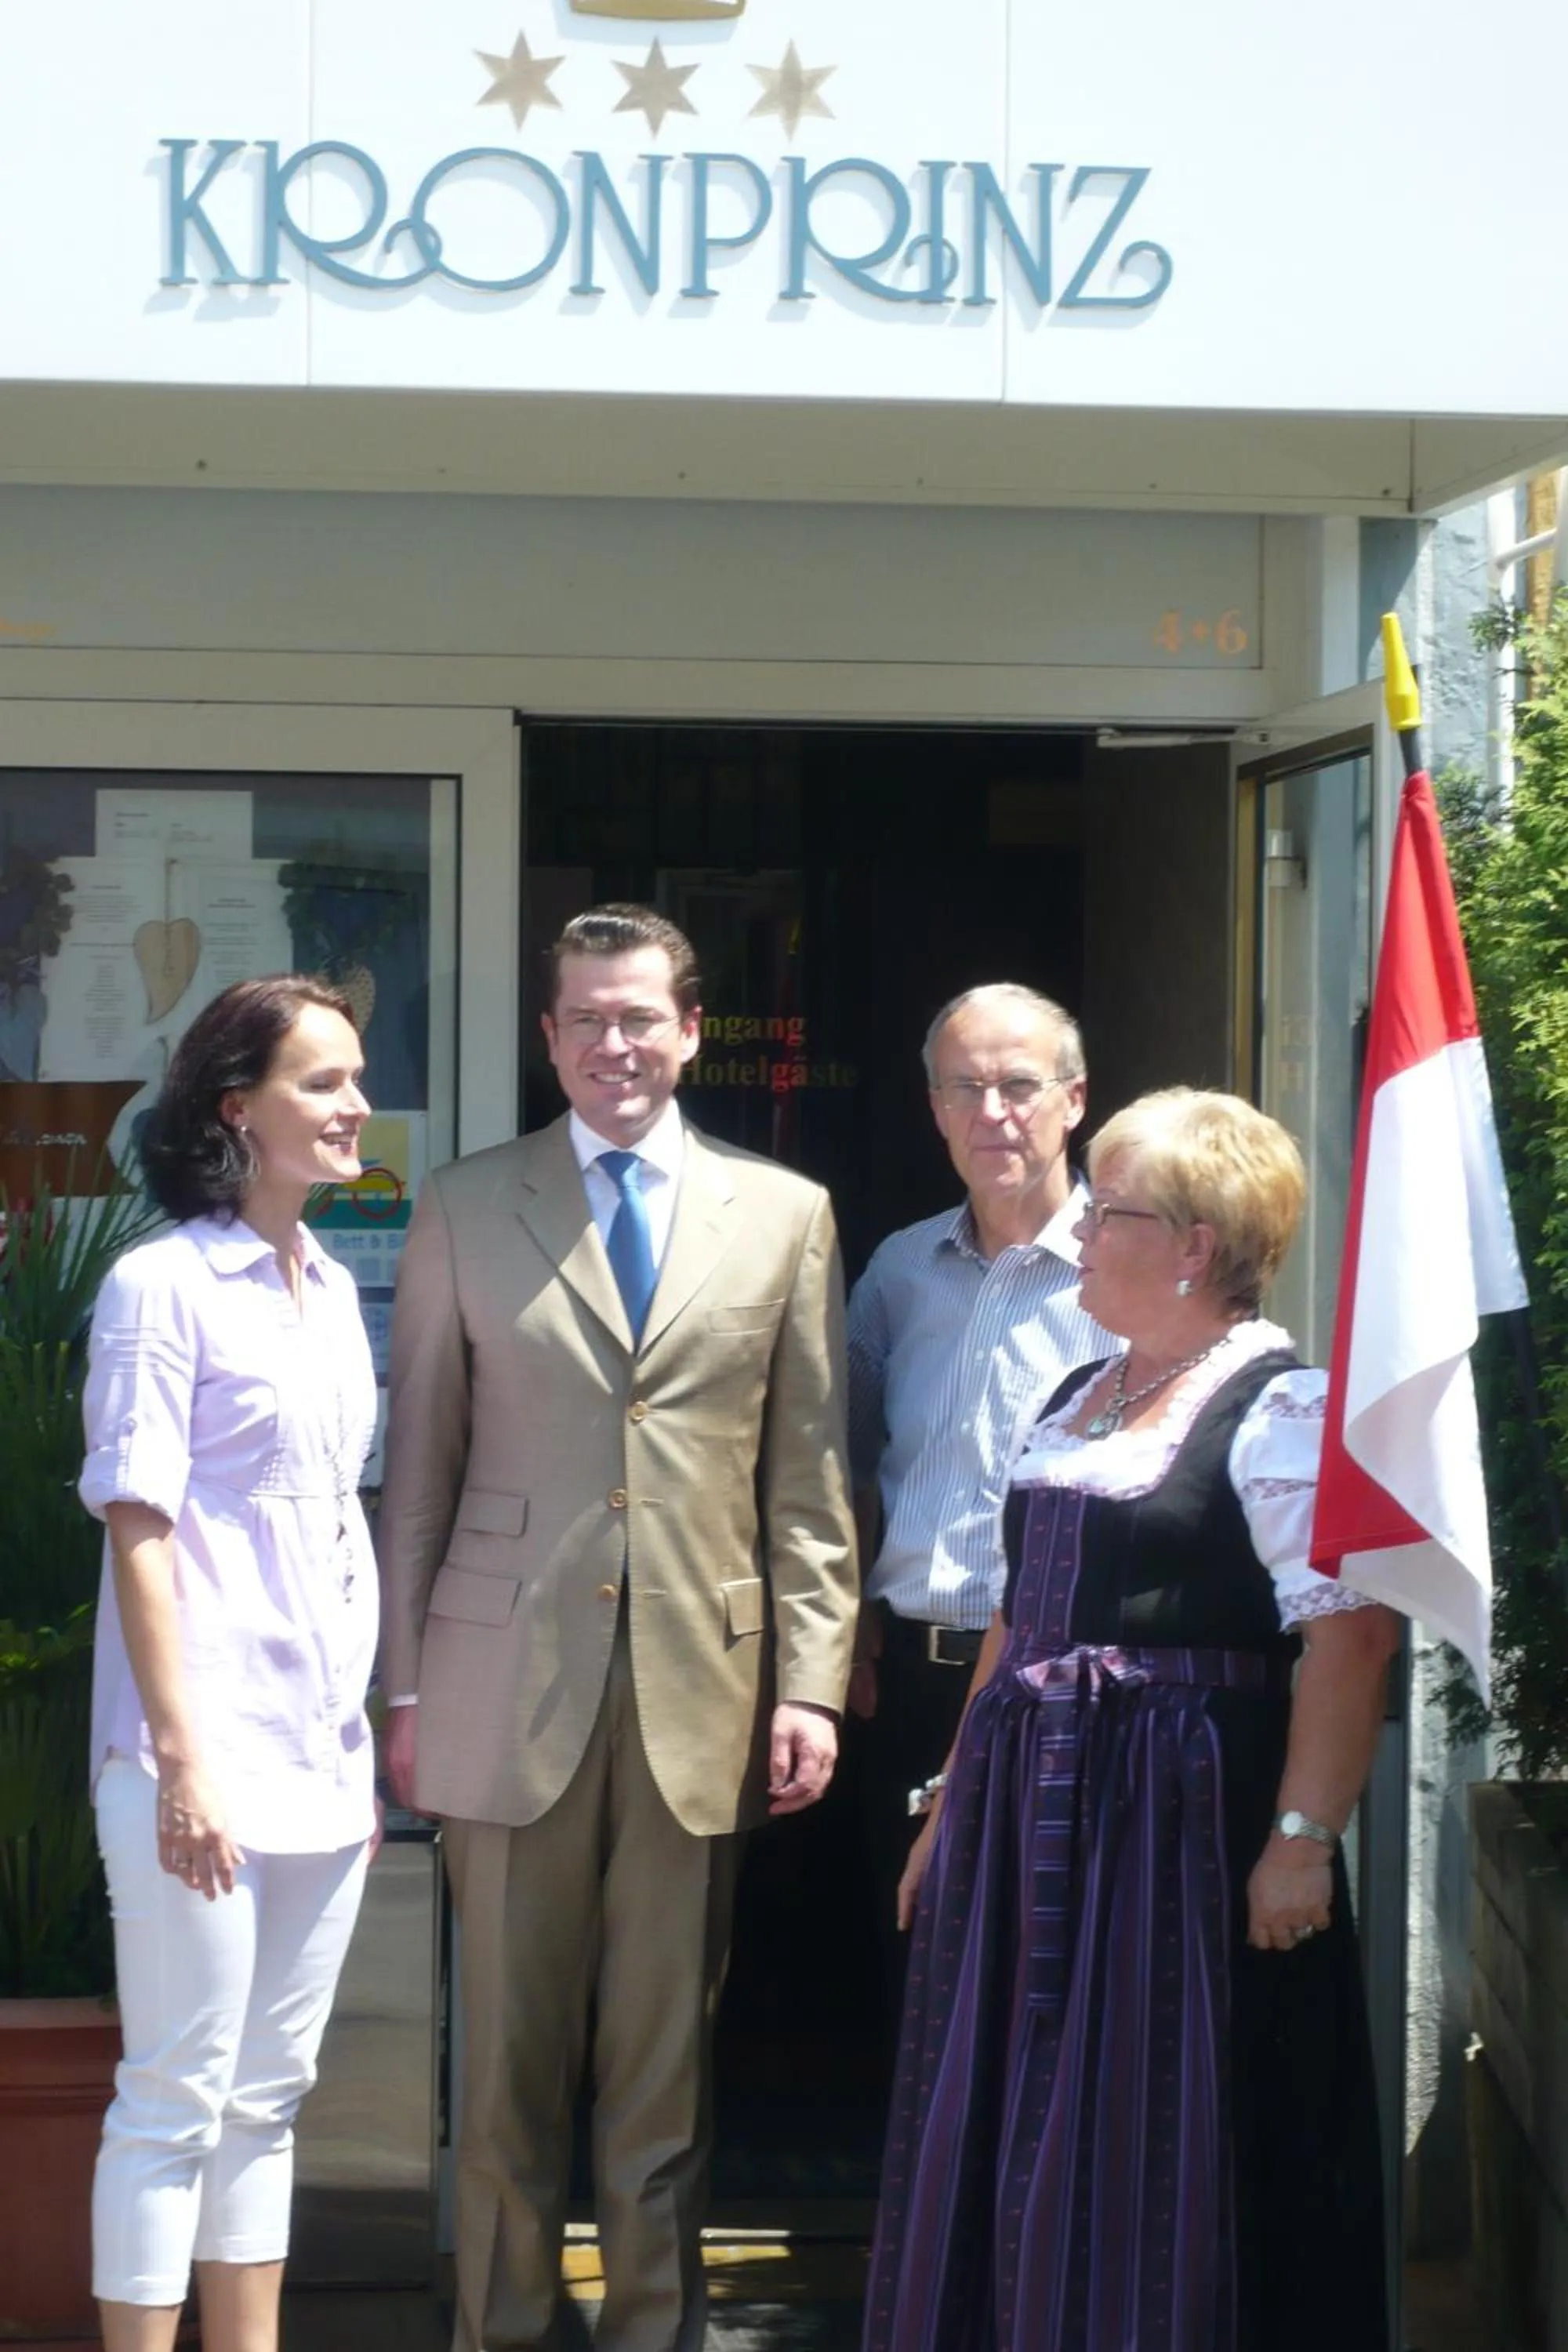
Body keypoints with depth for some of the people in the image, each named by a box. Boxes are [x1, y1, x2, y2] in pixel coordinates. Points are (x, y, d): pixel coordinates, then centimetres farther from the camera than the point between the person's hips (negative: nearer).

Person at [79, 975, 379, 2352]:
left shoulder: (334, 1291, 13)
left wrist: (365, 1742, 15)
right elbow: (138, 1533, -12)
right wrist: (181, 1761, -17)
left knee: (270, 2093, 12)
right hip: (206, 1758, -7)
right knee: (177, 2098, -3)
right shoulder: (164, 1286, -8)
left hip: (324, 1759, 7)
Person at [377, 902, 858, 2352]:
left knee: (666, 2057, 5)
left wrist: (811, 1681, 0)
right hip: (514, 1678, 0)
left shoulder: (785, 1215, 9)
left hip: (704, 1688, 1)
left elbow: (811, 1480, 7)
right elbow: (420, 1463, 7)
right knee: (512, 2053, 4)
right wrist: (406, 1687, 3)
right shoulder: (467, 1208, 7)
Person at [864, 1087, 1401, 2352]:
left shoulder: (1279, 1405, -11)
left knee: (1151, 2150, -2)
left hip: (1178, 1820, -8)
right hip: (1031, 1816, 8)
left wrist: (1305, 1840, -23)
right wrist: (957, 1808, 18)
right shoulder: (1081, 1397, 16)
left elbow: (1350, 1632, -18)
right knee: (1000, 2141, 12)